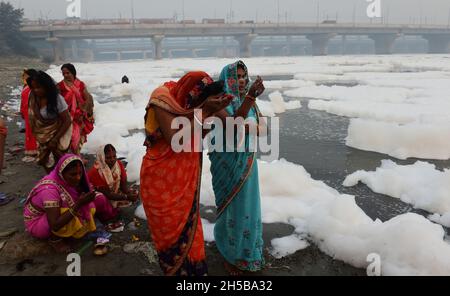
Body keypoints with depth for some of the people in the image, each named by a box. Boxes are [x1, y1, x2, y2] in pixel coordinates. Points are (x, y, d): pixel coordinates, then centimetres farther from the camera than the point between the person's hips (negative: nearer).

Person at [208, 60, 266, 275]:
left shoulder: (247, 100, 4)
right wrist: (251, 97, -39)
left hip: (247, 162, 6)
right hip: (228, 164, -6)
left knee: (247, 205, 17)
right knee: (231, 208, 7)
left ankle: (247, 251, 38)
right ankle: (230, 255, 28)